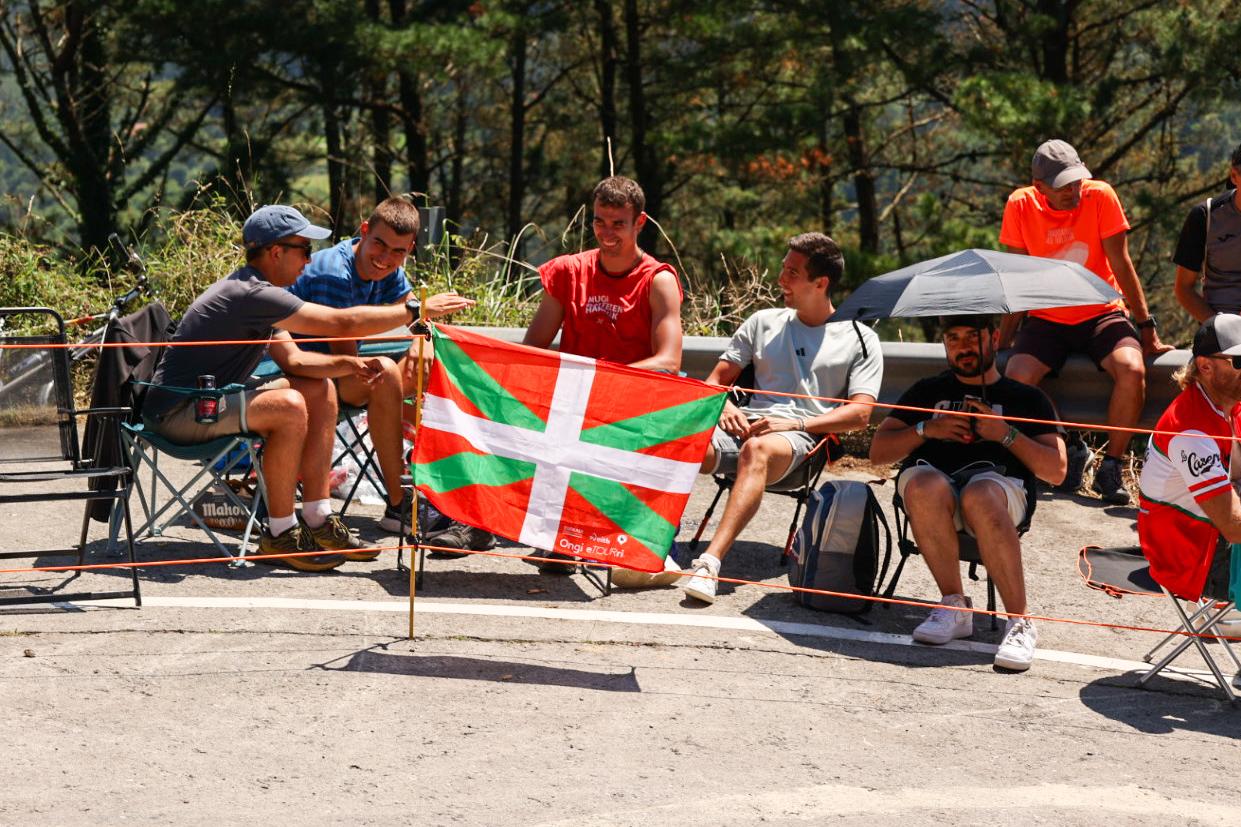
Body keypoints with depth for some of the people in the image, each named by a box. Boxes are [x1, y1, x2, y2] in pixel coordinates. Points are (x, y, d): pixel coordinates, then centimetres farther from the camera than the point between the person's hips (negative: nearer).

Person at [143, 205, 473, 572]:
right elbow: (344, 323, -26)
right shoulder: (251, 294, -23)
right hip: (176, 412, -11)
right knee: (289, 406, -31)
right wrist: (419, 310, -18)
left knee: (320, 391, 8)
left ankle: (319, 521, 7)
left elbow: (292, 360, 10)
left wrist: (348, 363, -8)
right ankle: (280, 535, -17)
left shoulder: (258, 294, 10)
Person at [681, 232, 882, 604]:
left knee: (758, 449, -42)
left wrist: (797, 423, -11)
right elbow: (717, 378, 25)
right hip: (747, 425, 4)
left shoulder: (860, 339, 13)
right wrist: (723, 406, -1)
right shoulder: (764, 322, 25)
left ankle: (710, 562, -54)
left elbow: (860, 414, 3)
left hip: (802, 437, -4)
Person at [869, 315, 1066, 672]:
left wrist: (1006, 434, 1)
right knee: (925, 484, -38)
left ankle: (1019, 622, -37)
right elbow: (878, 451, 21)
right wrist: (925, 429, 5)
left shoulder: (1026, 398, 24)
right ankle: (954, 605, -27)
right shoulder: (927, 391, 29)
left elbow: (1056, 471, 12)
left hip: (998, 481, -1)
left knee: (979, 495, -41)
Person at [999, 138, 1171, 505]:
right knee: (1016, 378, -28)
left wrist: (1147, 329, -7)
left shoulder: (1100, 196, -10)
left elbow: (1121, 264, -6)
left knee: (1132, 369, -32)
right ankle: (1068, 452, -1)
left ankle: (1110, 468, -13)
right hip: (1046, 320, 1)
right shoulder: (1020, 206, -7)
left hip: (1101, 314, -1)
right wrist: (1004, 338, -2)